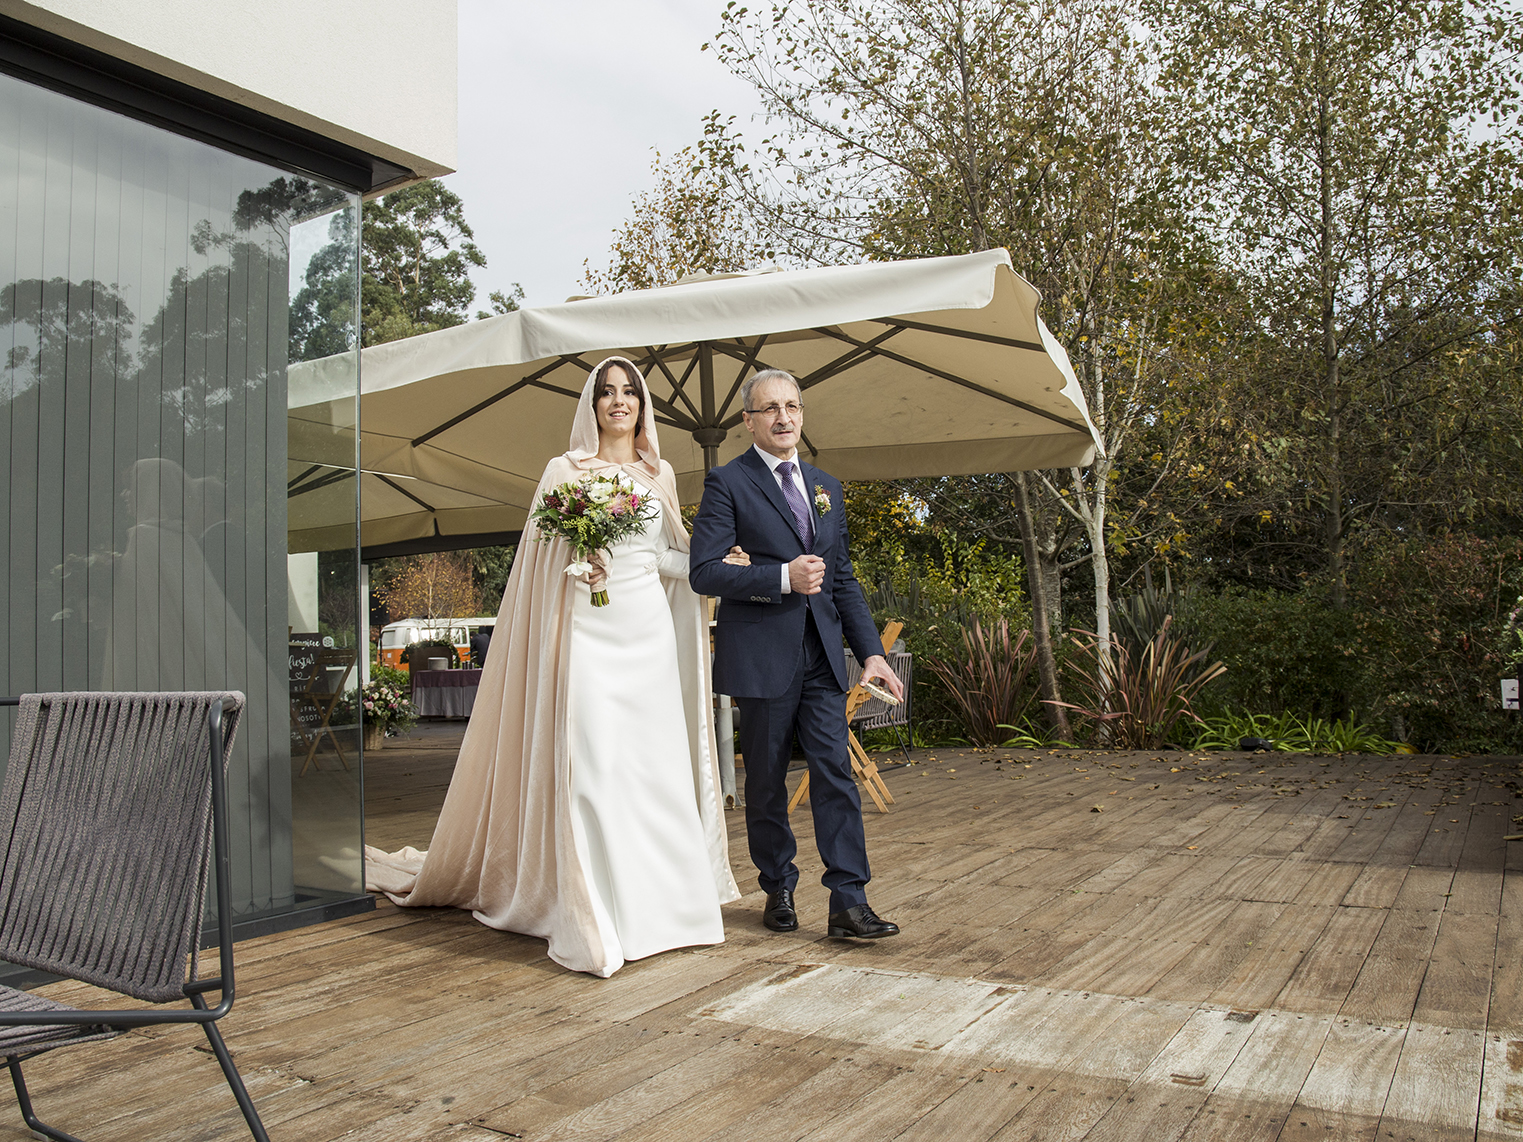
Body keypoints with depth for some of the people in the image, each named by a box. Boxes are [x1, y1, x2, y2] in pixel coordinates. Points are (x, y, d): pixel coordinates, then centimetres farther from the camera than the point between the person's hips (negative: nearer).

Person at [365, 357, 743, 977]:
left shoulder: (660, 474, 16)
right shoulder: (567, 469, 4)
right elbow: (548, 551, 1)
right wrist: (583, 559, -18)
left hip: (651, 632, 5)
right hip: (591, 630, -4)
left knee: (659, 762, 2)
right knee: (593, 765, -10)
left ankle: (657, 896, 14)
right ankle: (595, 919, -4)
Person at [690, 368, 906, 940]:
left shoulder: (826, 487, 15)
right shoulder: (727, 483, -2)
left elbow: (844, 579, 17)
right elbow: (704, 572, -11)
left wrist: (871, 651, 9)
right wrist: (782, 578, -19)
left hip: (822, 654, 4)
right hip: (762, 655, -4)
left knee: (836, 774, -2)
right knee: (766, 781, 8)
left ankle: (849, 902, 2)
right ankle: (779, 891, 25)